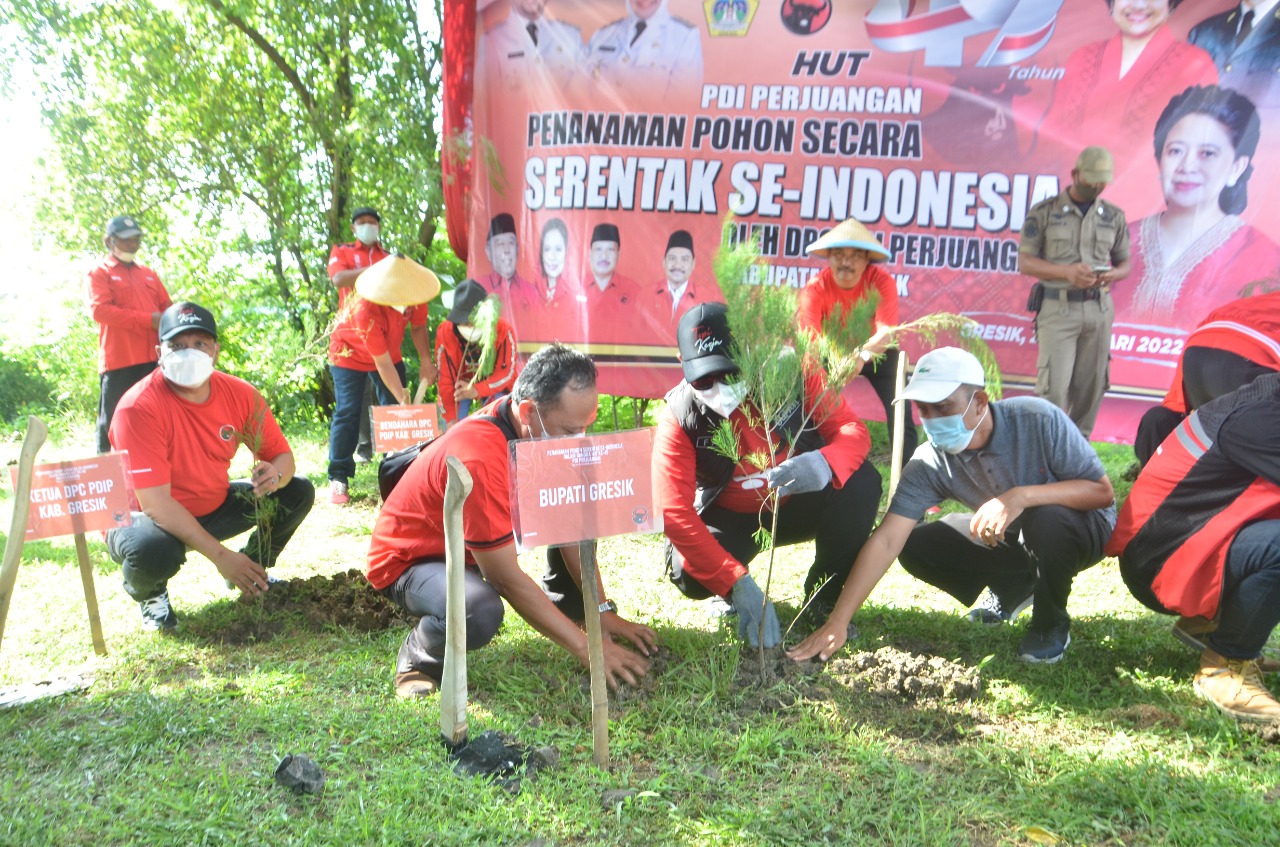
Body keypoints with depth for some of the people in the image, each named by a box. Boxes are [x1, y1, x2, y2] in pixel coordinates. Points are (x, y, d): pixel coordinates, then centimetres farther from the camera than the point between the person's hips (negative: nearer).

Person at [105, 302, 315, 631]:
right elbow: (156, 504, -30)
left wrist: (275, 476, -30)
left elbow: (282, 455, -3)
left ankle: (252, 572, 17)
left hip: (212, 508, 6)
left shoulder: (240, 394, -11)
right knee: (152, 549, -39)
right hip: (145, 517, -5)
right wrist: (220, 555, -33)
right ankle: (149, 595, 1)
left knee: (298, 491, -6)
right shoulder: (138, 407, -27)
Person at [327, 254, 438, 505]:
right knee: (347, 413, -11)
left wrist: (425, 360, -20)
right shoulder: (365, 310, -40)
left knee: (395, 410, 0)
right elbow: (383, 363, -34)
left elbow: (418, 326, -7)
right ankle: (338, 479, -5)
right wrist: (402, 399, -30)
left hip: (390, 351, 6)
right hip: (350, 354, -5)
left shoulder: (412, 296, -26)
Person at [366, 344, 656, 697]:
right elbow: (507, 578, -31)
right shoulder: (478, 458, -38)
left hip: (470, 547, 8)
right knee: (480, 613, -40)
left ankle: (566, 602, 12)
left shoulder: (544, 431, -13)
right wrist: (585, 646, -26)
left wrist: (604, 612, -9)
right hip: (408, 561, -8)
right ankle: (418, 653, -7)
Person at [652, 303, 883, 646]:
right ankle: (735, 596, 9)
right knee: (691, 574, -32)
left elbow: (853, 429, -22)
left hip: (797, 504, 2)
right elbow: (675, 513, -31)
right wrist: (738, 584, -42)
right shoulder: (678, 419, -25)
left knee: (862, 482, -27)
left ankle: (825, 598, -4)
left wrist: (823, 464, -49)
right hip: (731, 520, -1)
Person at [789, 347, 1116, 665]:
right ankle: (1015, 588, 11)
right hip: (1009, 537, 4)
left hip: (1081, 526, -4)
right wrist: (837, 622, -33)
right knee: (916, 547, -15)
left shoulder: (1038, 420, -30)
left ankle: (1052, 623, -7)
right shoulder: (930, 464, -22)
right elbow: (885, 541, -26)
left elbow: (1102, 492, -25)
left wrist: (1021, 496, -42)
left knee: (1046, 519, -38)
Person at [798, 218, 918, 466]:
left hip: (876, 353, -1)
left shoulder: (881, 281, -25)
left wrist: (862, 356, -58)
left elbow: (887, 332, -37)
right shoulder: (815, 288, -23)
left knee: (900, 414, -14)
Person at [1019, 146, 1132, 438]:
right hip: (1058, 308, -4)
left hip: (1099, 308, 4)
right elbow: (1025, 261, -2)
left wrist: (1113, 274, -8)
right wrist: (1067, 272, -17)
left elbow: (1125, 262, 17)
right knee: (1054, 386, -11)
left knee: (1091, 386, 5)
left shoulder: (1114, 217, 12)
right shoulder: (1044, 212, 1)